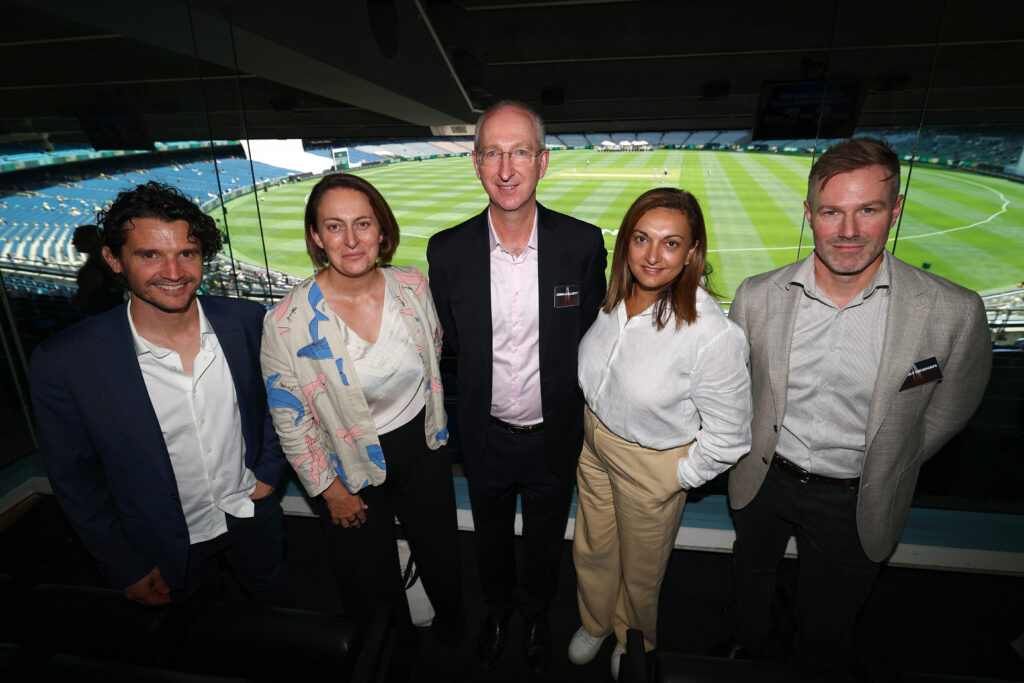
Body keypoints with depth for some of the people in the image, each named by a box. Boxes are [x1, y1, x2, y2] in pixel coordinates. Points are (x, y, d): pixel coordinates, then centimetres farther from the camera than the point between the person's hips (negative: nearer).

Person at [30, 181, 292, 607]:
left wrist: (269, 470, -3)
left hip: (253, 514, 2)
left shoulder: (248, 321, -17)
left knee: (279, 615, 27)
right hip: (168, 546, -1)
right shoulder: (64, 363, -22)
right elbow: (74, 478, -10)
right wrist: (126, 567, -4)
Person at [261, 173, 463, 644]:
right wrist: (329, 488, -6)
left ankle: (452, 624, 61)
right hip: (351, 468, -2)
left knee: (441, 556, 25)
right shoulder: (288, 322, -22)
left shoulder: (413, 286, -12)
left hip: (423, 447, 3)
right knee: (373, 587, 21)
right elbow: (290, 420, -12)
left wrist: (435, 426, 11)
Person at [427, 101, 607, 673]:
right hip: (486, 437, 1)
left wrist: (569, 408, 2)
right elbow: (453, 342, -1)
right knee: (492, 535, 27)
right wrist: (479, 397, 4)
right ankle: (498, 607, 60)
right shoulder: (448, 252, -15)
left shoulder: (584, 243, -16)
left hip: (555, 435, 0)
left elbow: (591, 336, -4)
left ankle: (538, 610, 59)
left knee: (546, 537, 25)